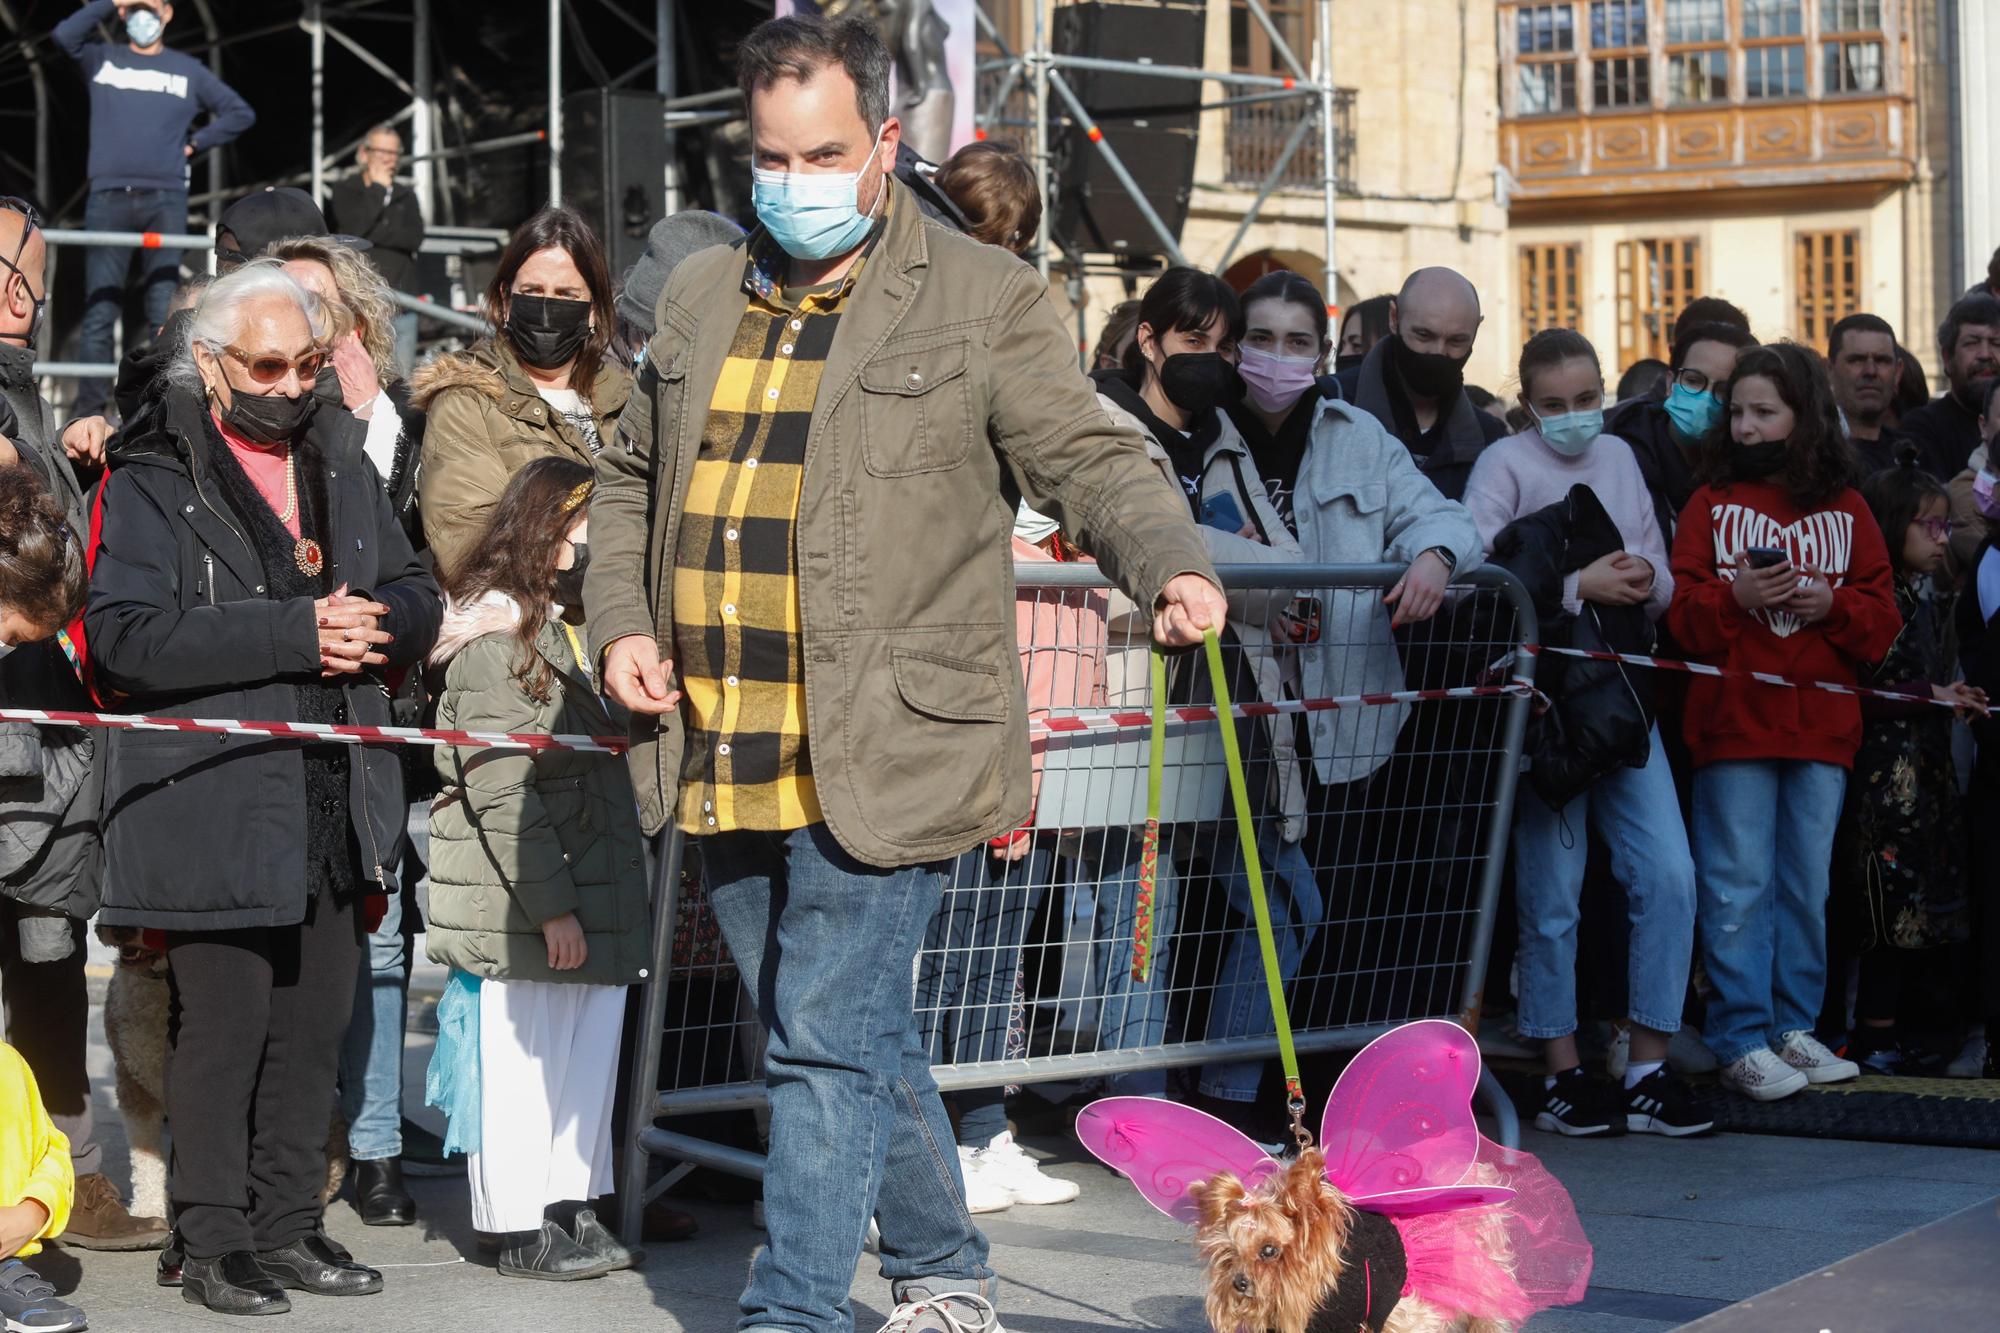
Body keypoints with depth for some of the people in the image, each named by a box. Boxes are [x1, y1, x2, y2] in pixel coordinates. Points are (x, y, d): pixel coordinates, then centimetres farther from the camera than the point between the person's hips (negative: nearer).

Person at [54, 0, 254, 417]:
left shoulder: (187, 70, 16)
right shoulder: (102, 60, 15)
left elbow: (241, 113, 19)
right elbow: (65, 34, -4)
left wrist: (195, 144, 9)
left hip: (165, 201, 0)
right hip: (108, 199, 0)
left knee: (164, 314, -6)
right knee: (99, 312, -5)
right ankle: (89, 415, -5)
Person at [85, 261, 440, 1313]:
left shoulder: (342, 469, 17)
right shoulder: (154, 484, -4)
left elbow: (416, 598, 19)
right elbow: (123, 638, -17)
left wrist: (373, 626, -7)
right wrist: (292, 634, -21)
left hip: (335, 803, 6)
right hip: (215, 801, -6)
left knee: (314, 1024, 11)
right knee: (221, 1027, -3)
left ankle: (290, 1225, 22)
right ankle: (212, 1242, 8)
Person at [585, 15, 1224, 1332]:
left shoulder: (985, 299, -1)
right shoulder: (702, 297, 15)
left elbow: (1091, 459, -5)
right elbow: (631, 479, 25)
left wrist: (1172, 565, -24)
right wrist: (621, 621, 10)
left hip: (876, 761, -6)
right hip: (726, 762, 6)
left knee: (828, 1039, -10)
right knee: (858, 1034, 16)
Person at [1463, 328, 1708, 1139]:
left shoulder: (1619, 458, 14)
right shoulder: (1505, 464, -2)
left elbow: (1662, 585, 16)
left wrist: (1644, 582, -6)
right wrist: (1579, 586, -16)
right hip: (1543, 698, -5)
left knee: (1667, 875, -3)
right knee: (1552, 894, 1)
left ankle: (1648, 1070, 5)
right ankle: (1561, 1073, 11)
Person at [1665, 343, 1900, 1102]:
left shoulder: (1847, 511, 9)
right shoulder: (1711, 503, 5)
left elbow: (1882, 620, 6)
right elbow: (1682, 615, -1)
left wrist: (1834, 604, -12)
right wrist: (1734, 597, -19)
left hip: (1822, 725, 3)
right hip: (1732, 720, -2)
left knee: (1807, 886, 9)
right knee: (1739, 886, -3)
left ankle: (1794, 1027, 18)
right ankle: (1742, 1042, 0)